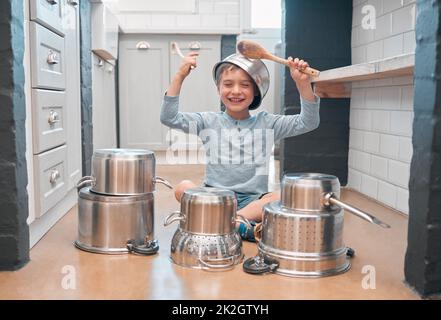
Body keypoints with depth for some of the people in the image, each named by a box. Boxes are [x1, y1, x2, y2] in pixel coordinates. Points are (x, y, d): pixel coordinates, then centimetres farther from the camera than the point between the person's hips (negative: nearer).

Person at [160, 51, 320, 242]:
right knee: (183, 188, -29)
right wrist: (180, 76, -8)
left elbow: (309, 122, 0)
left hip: (253, 199, 1)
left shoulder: (266, 123, 8)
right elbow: (169, 118, -1)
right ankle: (240, 226, -34)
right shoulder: (209, 122, 7)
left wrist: (303, 82, -14)